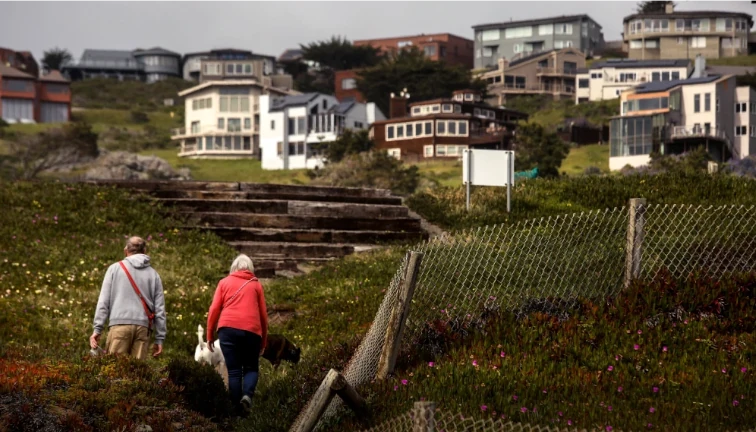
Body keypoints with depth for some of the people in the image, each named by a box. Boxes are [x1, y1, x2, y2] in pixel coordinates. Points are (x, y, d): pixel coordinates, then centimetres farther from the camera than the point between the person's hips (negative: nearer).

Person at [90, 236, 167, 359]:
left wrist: (97, 329, 3)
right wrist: (159, 338, 12)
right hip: (143, 327, 2)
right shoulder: (153, 274, 14)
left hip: (120, 325, -2)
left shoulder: (115, 268, 10)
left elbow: (104, 301, 3)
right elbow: (159, 309, 10)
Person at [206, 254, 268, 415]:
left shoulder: (224, 282, 16)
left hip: (228, 329, 0)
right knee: (251, 368, 13)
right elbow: (263, 314, 13)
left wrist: (210, 335, 12)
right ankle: (247, 395, -14)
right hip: (251, 330, 0)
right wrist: (263, 342, 18)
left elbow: (214, 309, 8)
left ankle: (237, 408, 3)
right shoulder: (256, 284, 16)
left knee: (234, 371, 6)